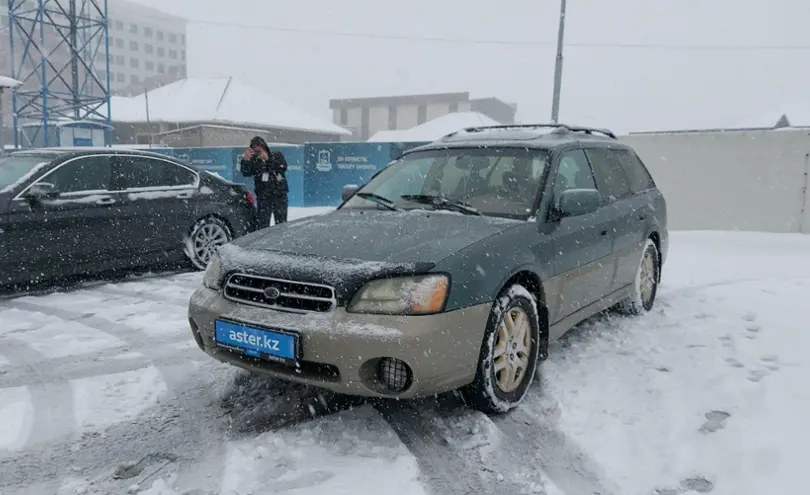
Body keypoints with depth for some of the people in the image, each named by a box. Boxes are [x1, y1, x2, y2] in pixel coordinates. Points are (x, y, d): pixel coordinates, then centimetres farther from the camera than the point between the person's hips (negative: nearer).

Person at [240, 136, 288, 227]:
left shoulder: (277, 156, 7)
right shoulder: (253, 160, 5)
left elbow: (283, 167, -11)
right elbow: (246, 172, -10)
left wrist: (268, 159, -20)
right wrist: (245, 160, -27)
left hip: (280, 196, 0)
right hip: (263, 198, 0)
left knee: (281, 223, 6)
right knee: (263, 224, -4)